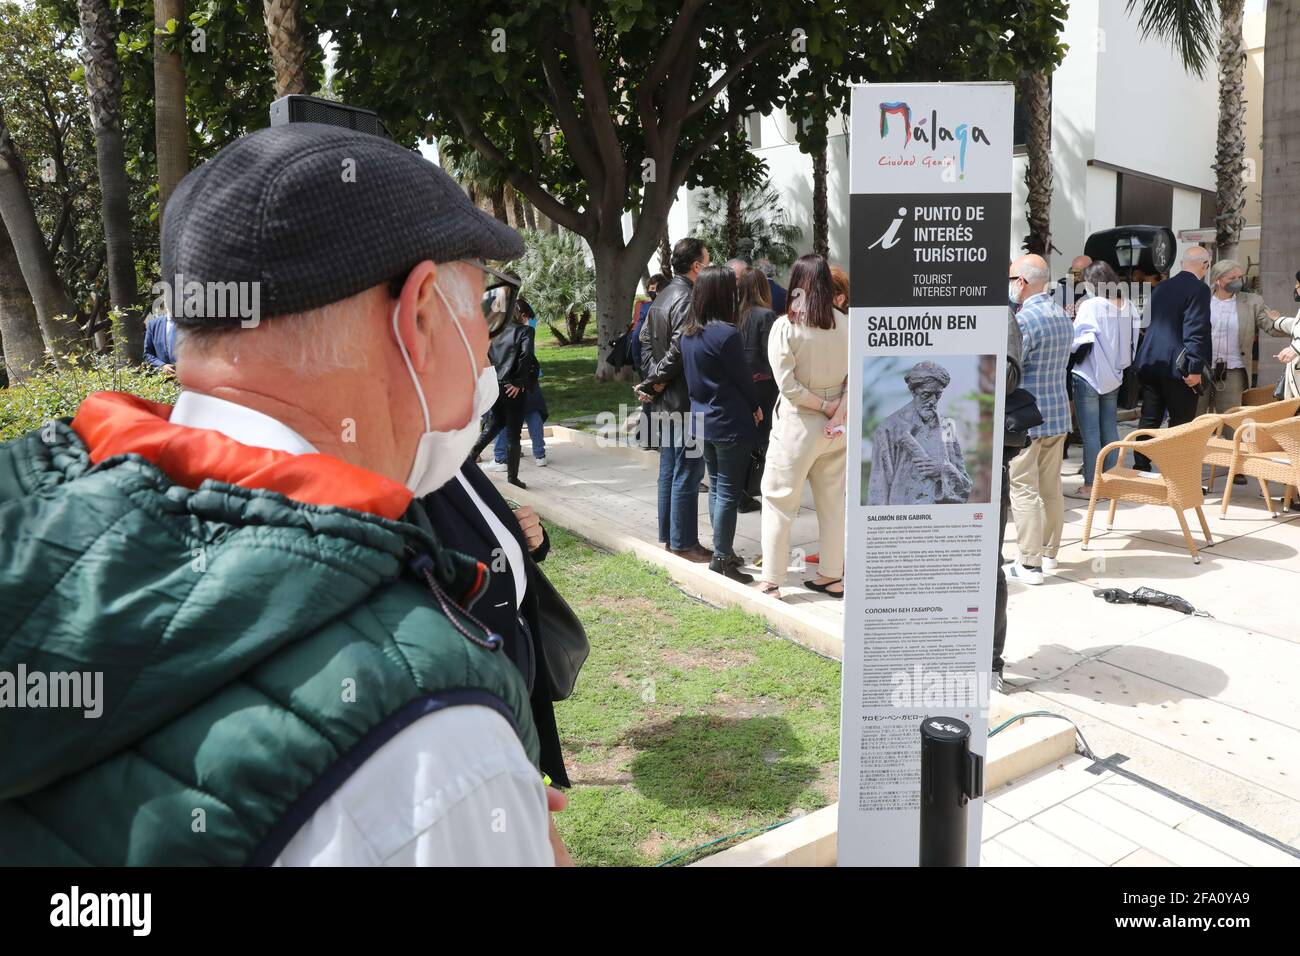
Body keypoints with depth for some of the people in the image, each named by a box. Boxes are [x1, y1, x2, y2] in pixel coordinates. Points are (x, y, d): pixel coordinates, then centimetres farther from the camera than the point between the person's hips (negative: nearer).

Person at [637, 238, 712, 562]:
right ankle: (684, 543, 5)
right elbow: (679, 350, -22)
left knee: (669, 470, 16)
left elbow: (645, 339, 14)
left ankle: (668, 535, 25)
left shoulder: (662, 296, 13)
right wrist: (655, 383, -11)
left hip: (664, 402, 10)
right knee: (687, 474, -2)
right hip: (685, 401, -10)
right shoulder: (687, 299, -17)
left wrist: (652, 379, 6)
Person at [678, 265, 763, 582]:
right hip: (730, 423, -8)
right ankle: (722, 558, 7)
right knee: (729, 493, 1)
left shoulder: (688, 332, 4)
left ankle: (722, 551, 26)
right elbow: (743, 377, -10)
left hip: (703, 420, 8)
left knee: (716, 487, 17)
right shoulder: (725, 334, -20)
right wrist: (755, 407, 6)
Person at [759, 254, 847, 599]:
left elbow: (787, 384, -17)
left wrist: (823, 406, -7)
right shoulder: (845, 324, -2)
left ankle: (772, 582, 8)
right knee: (833, 502, 14)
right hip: (836, 427, 5)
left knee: (779, 501, 6)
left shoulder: (785, 327, -14)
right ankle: (832, 575, 24)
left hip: (798, 425, -4)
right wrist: (837, 407, -5)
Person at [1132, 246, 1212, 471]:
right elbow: (1196, 331, -17)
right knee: (1182, 423, 1)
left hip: (1150, 362, 7)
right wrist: (1195, 367, -18)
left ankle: (1140, 469, 12)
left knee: (1149, 419, 10)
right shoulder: (1199, 289, -9)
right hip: (1177, 366, -7)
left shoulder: (1161, 287, 14)